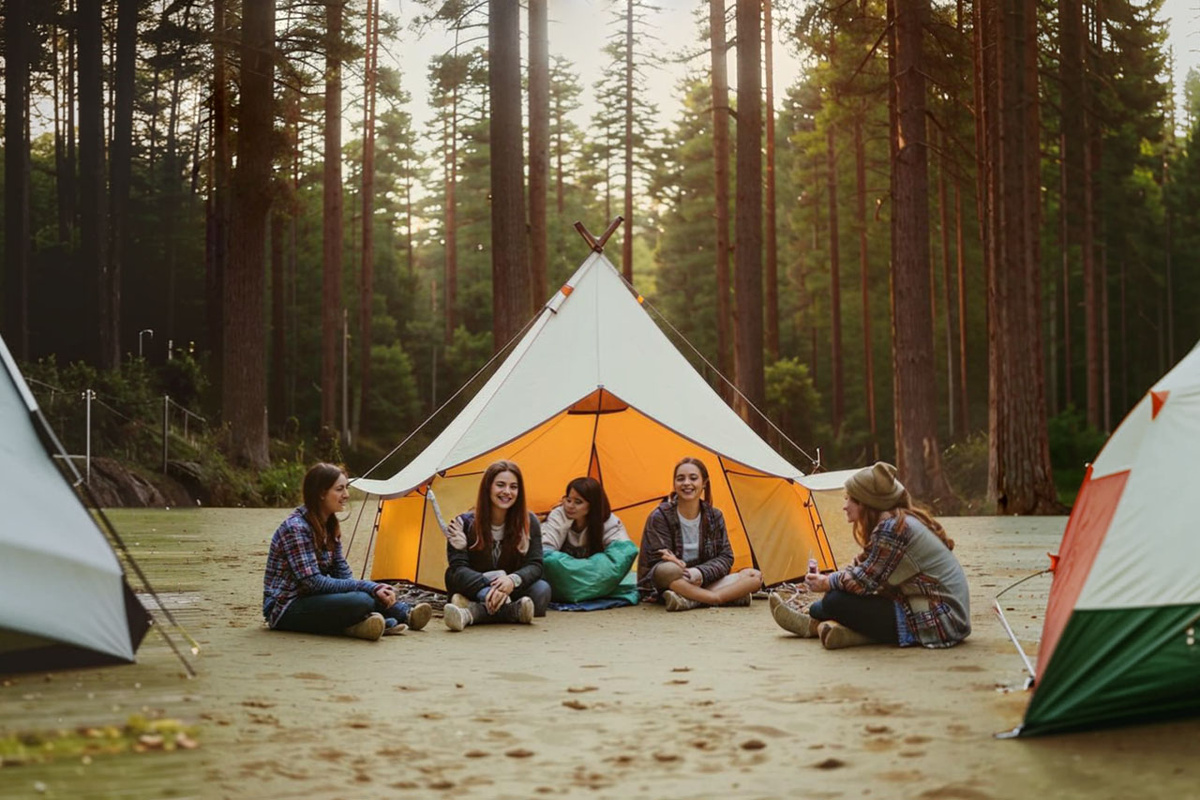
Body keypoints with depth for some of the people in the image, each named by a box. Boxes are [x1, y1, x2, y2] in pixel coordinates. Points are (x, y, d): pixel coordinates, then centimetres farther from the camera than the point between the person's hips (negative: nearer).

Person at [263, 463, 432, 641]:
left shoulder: (329, 526, 9)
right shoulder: (296, 528, -19)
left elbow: (342, 574, 7)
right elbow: (313, 582, -22)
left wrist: (374, 588, -11)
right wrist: (363, 586, -18)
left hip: (308, 600, 9)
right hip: (285, 611, -9)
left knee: (375, 594, -4)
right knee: (361, 601, -28)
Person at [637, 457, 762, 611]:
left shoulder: (714, 517, 6)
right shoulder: (659, 517, -7)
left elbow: (725, 558, -1)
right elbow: (658, 562, -11)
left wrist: (700, 572, -21)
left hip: (702, 582, 5)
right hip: (664, 586, -5)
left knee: (755, 576, -17)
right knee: (669, 569, -42)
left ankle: (688, 600, -31)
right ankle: (722, 597, -29)